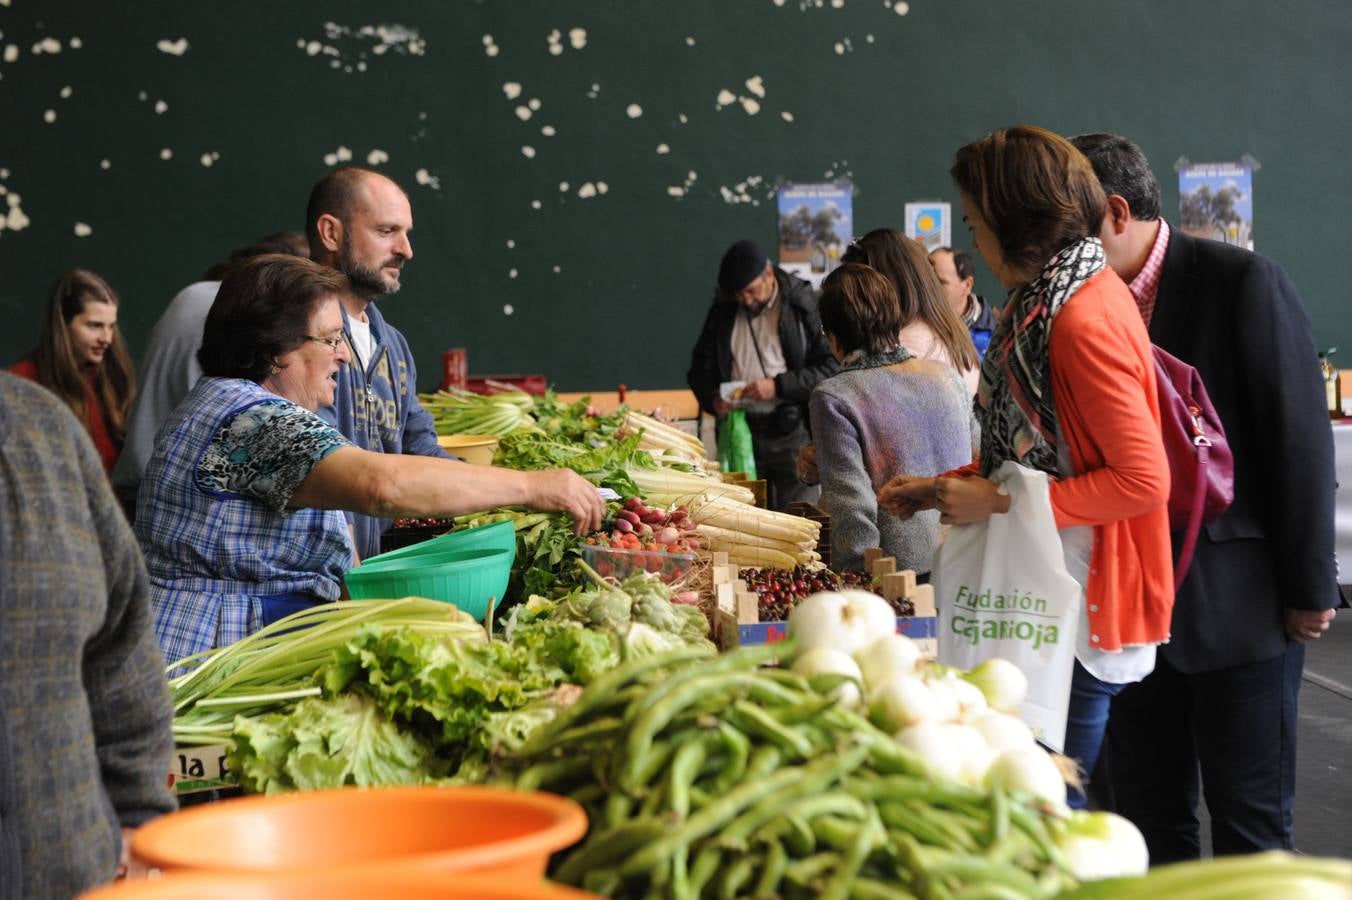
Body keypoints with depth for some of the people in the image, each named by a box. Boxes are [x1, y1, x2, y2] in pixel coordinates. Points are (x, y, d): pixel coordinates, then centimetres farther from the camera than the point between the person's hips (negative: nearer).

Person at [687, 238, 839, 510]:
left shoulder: (804, 306, -3)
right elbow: (700, 367, 18)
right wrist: (713, 399, -3)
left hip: (792, 430, -4)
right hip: (740, 432, 4)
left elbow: (830, 367, -7)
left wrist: (778, 386, -17)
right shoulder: (722, 312, 12)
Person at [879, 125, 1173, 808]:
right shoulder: (1044, 299, 11)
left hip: (1080, 607, -9)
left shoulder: (1084, 322, -20)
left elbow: (1143, 480, -22)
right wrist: (947, 488, 13)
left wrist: (999, 502, -18)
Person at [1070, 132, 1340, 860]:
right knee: (1147, 820, 13)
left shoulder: (1242, 283, -12)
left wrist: (1309, 588, -11)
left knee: (1249, 827, 4)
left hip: (1237, 603, -5)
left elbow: (1299, 441, -12)